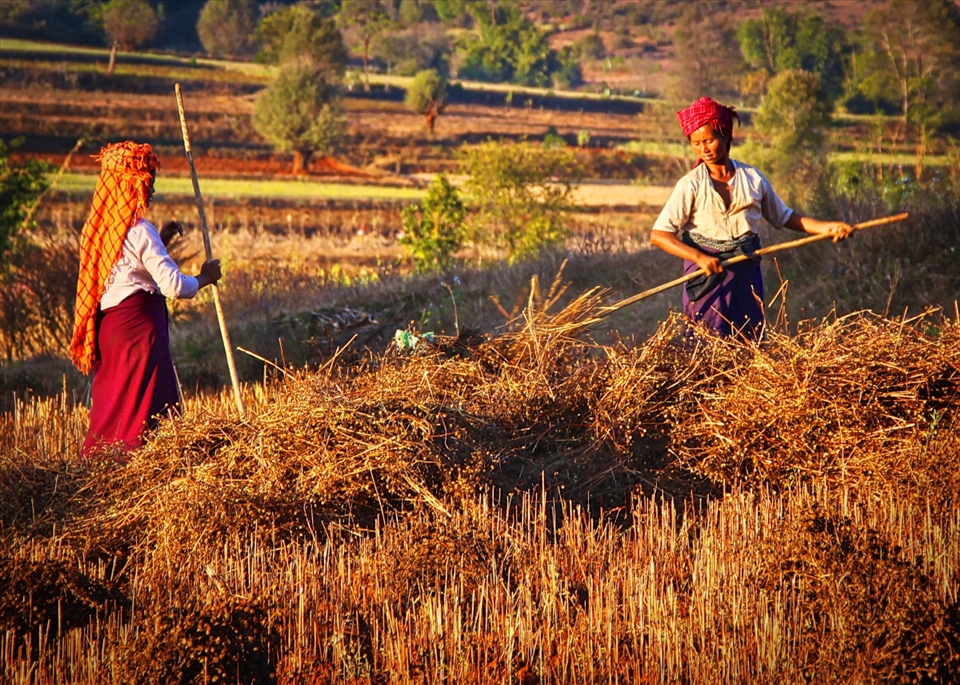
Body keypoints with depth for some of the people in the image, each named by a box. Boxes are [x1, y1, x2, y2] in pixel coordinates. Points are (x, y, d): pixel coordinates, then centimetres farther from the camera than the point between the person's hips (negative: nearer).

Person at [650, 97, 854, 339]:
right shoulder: (691, 185, -6)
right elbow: (659, 234, -12)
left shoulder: (752, 178, 4)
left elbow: (783, 217, 16)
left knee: (750, 340, 5)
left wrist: (828, 228, 6)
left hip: (746, 272, 3)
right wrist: (700, 258, -24)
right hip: (707, 273, -3)